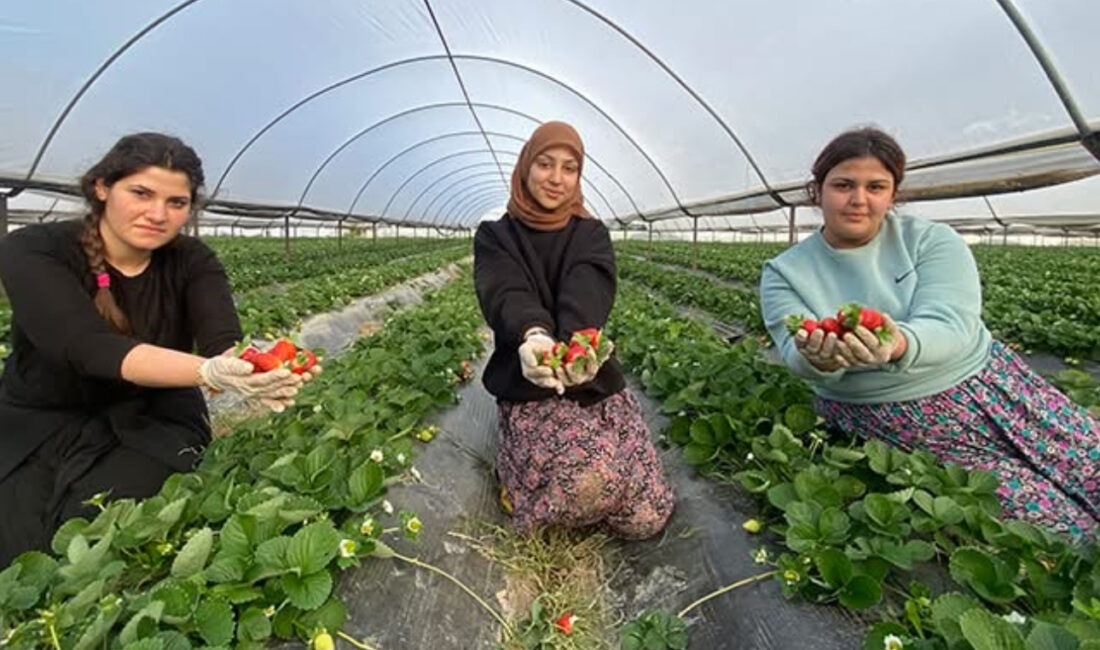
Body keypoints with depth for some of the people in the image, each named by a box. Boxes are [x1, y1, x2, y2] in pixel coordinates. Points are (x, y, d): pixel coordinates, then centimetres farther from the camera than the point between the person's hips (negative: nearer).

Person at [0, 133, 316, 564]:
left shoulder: (192, 263, -8)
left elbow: (224, 342, -26)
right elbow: (89, 346, -32)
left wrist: (253, 371, -51)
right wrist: (209, 372, -51)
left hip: (153, 421, 1)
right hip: (41, 427, 0)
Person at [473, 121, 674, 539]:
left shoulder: (592, 235, 6)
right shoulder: (495, 236, 3)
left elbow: (588, 291, -18)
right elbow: (506, 293, -20)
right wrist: (533, 336, -44)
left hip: (593, 379, 3)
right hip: (528, 386, -3)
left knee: (646, 519, -4)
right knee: (589, 480, -32)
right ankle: (514, 456, 5)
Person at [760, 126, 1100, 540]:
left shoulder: (932, 241, -5)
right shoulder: (784, 273, -6)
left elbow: (951, 326, -21)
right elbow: (796, 353, -17)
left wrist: (899, 345, -44)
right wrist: (819, 358, -42)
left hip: (986, 381, 3)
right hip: (893, 421, -2)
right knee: (1059, 525, -12)